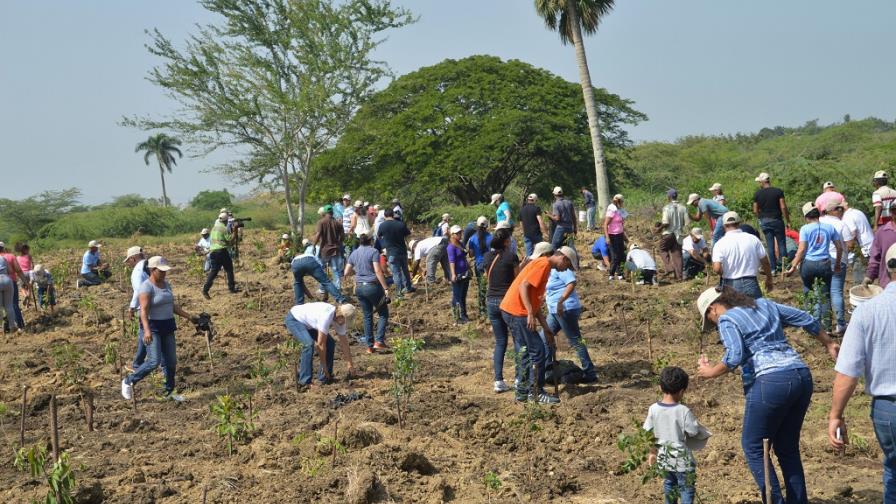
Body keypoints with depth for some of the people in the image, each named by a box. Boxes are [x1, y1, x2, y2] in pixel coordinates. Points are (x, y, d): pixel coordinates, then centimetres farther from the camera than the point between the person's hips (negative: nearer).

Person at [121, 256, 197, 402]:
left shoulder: (166, 284, 10)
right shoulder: (147, 287, -15)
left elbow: (172, 305, 19)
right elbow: (144, 311, -24)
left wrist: (189, 317, 16)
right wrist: (147, 331, -36)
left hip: (167, 326, 8)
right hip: (153, 326, -8)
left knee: (171, 361, 8)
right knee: (154, 361, -14)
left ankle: (169, 391, 21)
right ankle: (129, 381, 4)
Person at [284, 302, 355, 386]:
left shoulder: (340, 320, -12)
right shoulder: (326, 316, -38)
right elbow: (320, 344, -33)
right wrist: (324, 367, -23)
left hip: (308, 323, 9)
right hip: (293, 319, -9)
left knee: (330, 343, -1)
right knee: (309, 344, -30)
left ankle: (323, 377, 8)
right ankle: (305, 381, -23)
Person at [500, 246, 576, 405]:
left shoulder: (543, 265, 21)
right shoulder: (543, 264, -10)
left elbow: (536, 301, 22)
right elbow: (523, 286, -22)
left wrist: (546, 328, 20)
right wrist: (530, 314, -25)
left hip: (511, 311, 10)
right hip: (516, 312, -10)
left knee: (528, 351, 16)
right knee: (537, 351, -5)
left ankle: (523, 392, 21)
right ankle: (536, 392, 1)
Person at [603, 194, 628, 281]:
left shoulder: (619, 210, 11)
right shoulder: (612, 210, -15)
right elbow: (605, 224, -19)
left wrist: (624, 236, 23)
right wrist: (607, 237, -25)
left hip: (619, 235, 9)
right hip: (613, 236, -9)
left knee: (621, 255, 11)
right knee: (615, 256, -5)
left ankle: (619, 274, 20)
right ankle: (611, 275, 4)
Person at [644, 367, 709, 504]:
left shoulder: (653, 409, -8)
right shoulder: (684, 411, -22)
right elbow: (695, 432, -13)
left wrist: (652, 452, 15)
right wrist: (705, 434, 11)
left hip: (663, 458, 5)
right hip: (682, 460, -5)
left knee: (669, 485, 24)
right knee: (687, 489, 9)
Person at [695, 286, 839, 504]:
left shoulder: (727, 319, 0)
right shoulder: (764, 305, 20)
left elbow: (735, 356, -15)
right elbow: (807, 319, 26)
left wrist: (711, 372, 0)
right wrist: (828, 343, 40)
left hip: (772, 381, -7)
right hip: (802, 376, 7)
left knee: (752, 447, 8)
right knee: (788, 448, 18)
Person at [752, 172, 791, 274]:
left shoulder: (757, 194, -1)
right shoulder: (778, 191, -6)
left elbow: (755, 211, 1)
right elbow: (783, 207, -11)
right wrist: (788, 221, -5)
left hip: (764, 221, 2)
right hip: (777, 220, -2)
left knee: (770, 245, 5)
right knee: (781, 243, 6)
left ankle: (773, 268, 4)